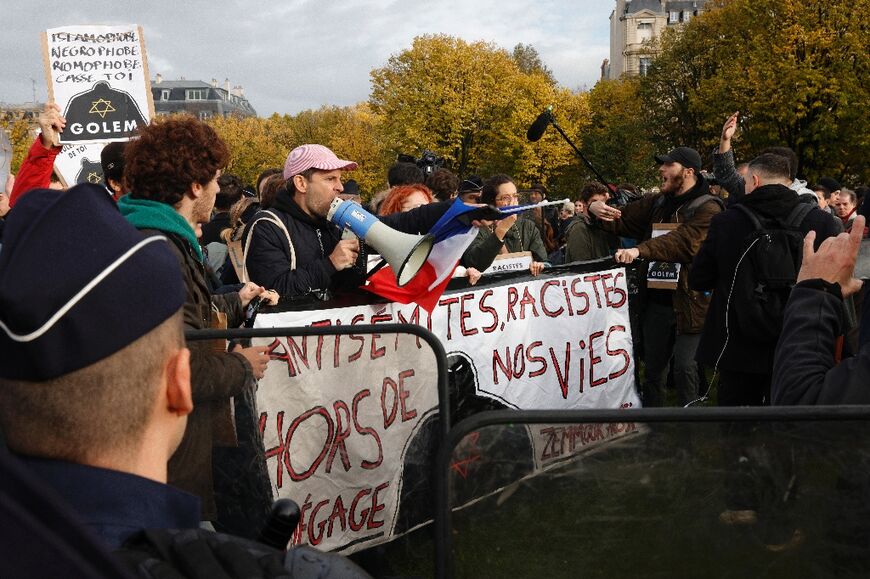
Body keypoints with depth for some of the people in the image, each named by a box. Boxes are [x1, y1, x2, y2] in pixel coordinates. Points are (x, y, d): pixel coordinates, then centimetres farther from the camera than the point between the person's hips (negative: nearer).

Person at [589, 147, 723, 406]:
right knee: (653, 365, 15)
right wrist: (596, 208, -5)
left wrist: (640, 250, -37)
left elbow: (684, 242, -26)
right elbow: (622, 220, 18)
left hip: (689, 303, -7)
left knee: (685, 367, -5)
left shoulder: (707, 209, -10)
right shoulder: (658, 203, 13)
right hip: (657, 300, 7)